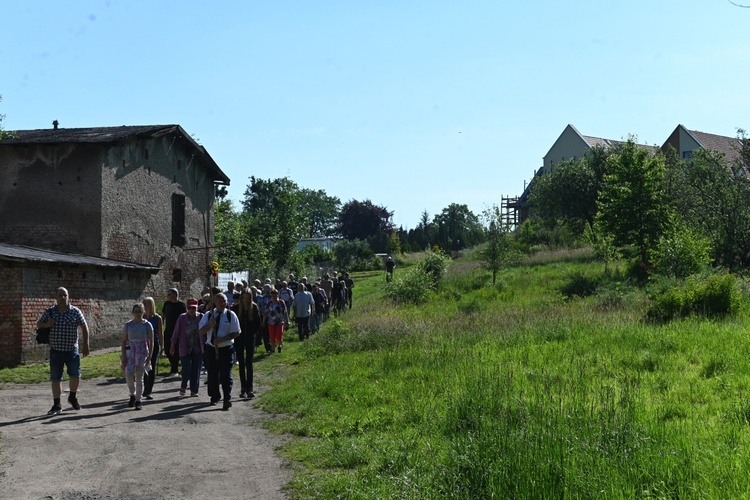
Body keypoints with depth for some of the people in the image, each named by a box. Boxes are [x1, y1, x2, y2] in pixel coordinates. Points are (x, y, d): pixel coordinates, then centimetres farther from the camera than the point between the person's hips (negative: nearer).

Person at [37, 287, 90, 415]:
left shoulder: (75, 311, 0)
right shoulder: (49, 312, 2)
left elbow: (84, 327, 5)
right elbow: (38, 324, 11)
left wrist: (85, 345, 0)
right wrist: (47, 325, -12)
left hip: (72, 350, -1)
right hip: (56, 350, 1)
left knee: (76, 375, -9)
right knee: (55, 378, 4)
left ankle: (72, 397, 19)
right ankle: (56, 405, 14)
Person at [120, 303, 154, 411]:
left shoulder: (147, 325, -1)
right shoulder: (128, 325, 2)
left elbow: (151, 342, 0)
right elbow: (124, 341, 4)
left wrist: (149, 356, -6)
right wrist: (123, 356, -4)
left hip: (142, 353, -1)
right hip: (130, 352, 1)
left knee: (139, 377, -1)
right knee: (129, 374, -12)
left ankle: (138, 401, 7)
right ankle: (132, 395, 13)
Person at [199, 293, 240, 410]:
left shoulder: (231, 315, -2)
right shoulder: (208, 315, 6)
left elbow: (236, 333, -6)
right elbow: (201, 332, 3)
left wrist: (221, 340, -17)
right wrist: (210, 325, -16)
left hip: (226, 349, -3)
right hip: (211, 349, 3)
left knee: (225, 375, -7)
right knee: (212, 374, 10)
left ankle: (227, 400, -5)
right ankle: (215, 397, 26)